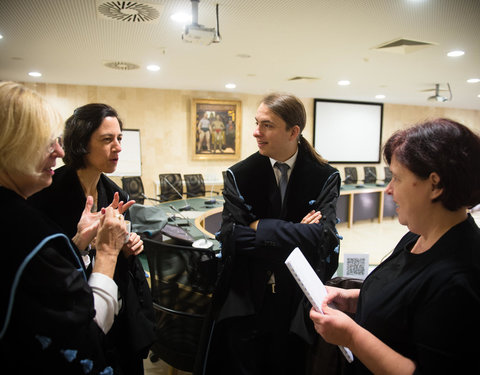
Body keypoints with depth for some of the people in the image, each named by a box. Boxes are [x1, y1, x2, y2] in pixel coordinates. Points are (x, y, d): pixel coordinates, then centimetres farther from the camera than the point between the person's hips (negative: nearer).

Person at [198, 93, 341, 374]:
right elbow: (230, 236, -14)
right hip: (246, 302, 1)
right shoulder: (239, 176, -5)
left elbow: (321, 237, -18)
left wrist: (260, 227, -16)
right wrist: (294, 232, -16)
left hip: (296, 303, 0)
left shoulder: (325, 178, -7)